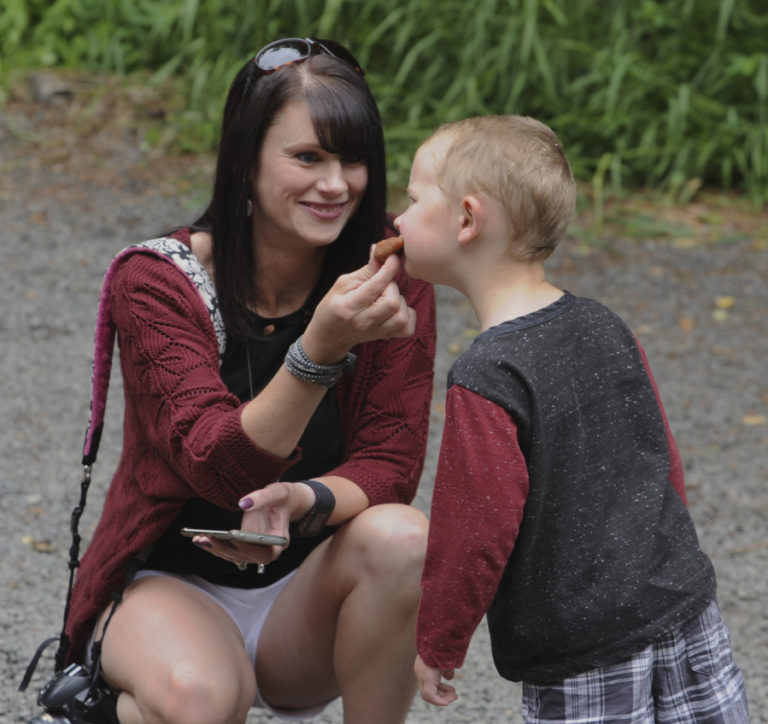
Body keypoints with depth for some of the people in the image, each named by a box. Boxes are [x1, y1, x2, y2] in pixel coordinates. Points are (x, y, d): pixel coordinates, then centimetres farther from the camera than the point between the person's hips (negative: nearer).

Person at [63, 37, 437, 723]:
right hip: (171, 583, -3)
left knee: (402, 535, -29)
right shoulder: (156, 281, -15)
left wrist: (306, 501, -33)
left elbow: (389, 465, -9)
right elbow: (219, 466, -26)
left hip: (306, 596, 3)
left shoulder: (389, 277, -7)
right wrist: (320, 347, -43)